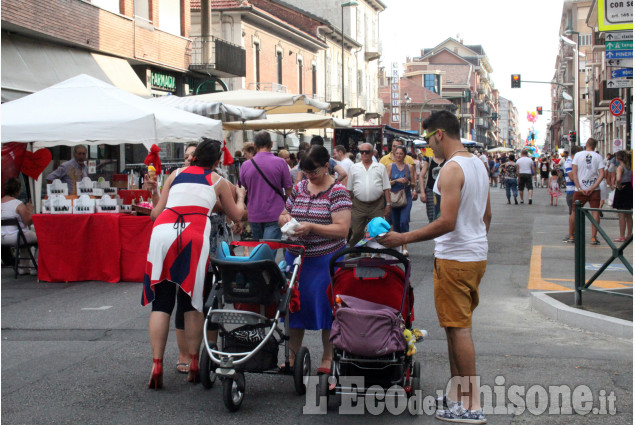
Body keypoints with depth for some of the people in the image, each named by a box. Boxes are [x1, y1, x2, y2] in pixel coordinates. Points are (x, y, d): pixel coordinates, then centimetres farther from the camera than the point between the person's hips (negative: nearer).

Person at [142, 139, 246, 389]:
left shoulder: (176, 175, 26)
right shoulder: (218, 181, 22)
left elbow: (155, 213, 22)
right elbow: (236, 215, 32)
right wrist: (240, 196, 51)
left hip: (163, 230, 1)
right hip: (194, 235, -1)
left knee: (161, 302, 3)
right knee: (192, 302, 7)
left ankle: (157, 365, -4)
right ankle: (194, 364, 5)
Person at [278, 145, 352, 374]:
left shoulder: (337, 192, -9)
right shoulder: (299, 188, 9)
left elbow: (342, 229, -16)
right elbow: (283, 215, 18)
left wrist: (311, 227, -23)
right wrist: (285, 218, -6)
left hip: (326, 259, -5)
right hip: (296, 256, 5)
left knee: (327, 307, 3)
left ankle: (328, 358, 18)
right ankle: (292, 357, 24)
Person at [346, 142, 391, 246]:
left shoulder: (380, 168, 8)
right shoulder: (354, 168, 10)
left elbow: (386, 188, 6)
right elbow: (349, 189, 12)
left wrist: (388, 204, 0)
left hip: (377, 206, -1)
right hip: (358, 206, 1)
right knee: (356, 232, 1)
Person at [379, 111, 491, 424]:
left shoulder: (452, 170, -17)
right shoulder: (478, 164, 12)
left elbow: (447, 222, -25)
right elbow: (486, 215, 19)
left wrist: (404, 238, -21)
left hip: (455, 259, -10)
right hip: (477, 254, 10)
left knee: (458, 328, -4)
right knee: (457, 327, 15)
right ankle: (456, 394, 22)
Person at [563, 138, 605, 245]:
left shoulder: (578, 155, 0)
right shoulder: (598, 157, 0)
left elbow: (573, 173, -6)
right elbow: (602, 175, -9)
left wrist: (579, 188, -7)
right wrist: (592, 188, -9)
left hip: (580, 190, 1)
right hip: (594, 190, 0)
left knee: (574, 212, 12)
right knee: (595, 212, 3)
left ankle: (571, 236, 18)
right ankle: (593, 237, -2)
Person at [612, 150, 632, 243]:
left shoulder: (620, 167, -14)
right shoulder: (629, 167, 9)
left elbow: (618, 179, -30)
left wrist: (619, 186, -15)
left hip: (621, 191, -8)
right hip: (630, 191, 8)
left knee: (621, 215, -3)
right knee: (628, 215, 14)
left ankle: (622, 237, -2)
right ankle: (629, 235, 21)